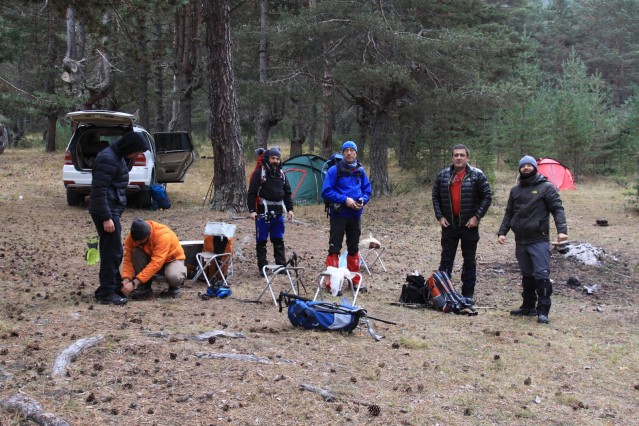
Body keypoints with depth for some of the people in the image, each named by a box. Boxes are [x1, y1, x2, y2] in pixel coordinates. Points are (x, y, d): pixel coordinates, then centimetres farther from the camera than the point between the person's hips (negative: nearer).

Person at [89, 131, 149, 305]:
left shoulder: (117, 157, 14)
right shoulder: (108, 159, -18)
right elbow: (99, 191, -23)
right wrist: (106, 218, -24)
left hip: (113, 210, 10)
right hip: (106, 211, -10)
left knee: (113, 251, 16)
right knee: (112, 252, -7)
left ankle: (116, 287, 26)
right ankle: (107, 293, -1)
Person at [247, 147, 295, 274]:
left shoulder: (281, 174, 12)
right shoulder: (259, 173, -5)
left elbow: (287, 193, 19)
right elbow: (251, 193, -7)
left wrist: (289, 209, 10)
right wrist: (252, 210, -14)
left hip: (278, 213, 5)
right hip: (263, 213, -5)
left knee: (279, 241, 10)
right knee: (261, 241, 1)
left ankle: (281, 265, 16)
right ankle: (262, 267, 8)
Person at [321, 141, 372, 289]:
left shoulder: (360, 171, 7)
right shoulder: (335, 170, -8)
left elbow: (367, 190, 14)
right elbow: (326, 192, -13)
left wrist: (362, 200, -7)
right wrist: (345, 199, -19)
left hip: (355, 215, 5)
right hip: (339, 214, -5)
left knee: (354, 248, 14)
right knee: (334, 248, -5)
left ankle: (355, 280, 24)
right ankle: (331, 282, -2)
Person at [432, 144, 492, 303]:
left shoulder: (477, 175, -4)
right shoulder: (443, 175, 4)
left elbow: (487, 196, -3)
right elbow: (435, 196, 11)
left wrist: (477, 216, -9)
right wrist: (439, 216, 2)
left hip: (469, 225, -2)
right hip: (449, 224, 2)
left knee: (469, 260, 7)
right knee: (446, 259, 5)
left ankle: (468, 294, 15)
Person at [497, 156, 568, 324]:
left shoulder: (546, 187, -2)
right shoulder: (515, 190, 14)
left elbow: (557, 209, -7)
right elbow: (509, 214, 18)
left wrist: (562, 230, -19)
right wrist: (502, 232, 6)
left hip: (539, 240, -6)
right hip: (521, 241, 6)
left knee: (542, 275, -10)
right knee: (526, 276, 14)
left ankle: (543, 311, -7)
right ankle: (528, 306, 23)